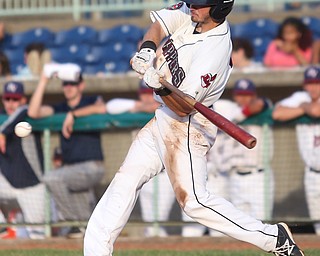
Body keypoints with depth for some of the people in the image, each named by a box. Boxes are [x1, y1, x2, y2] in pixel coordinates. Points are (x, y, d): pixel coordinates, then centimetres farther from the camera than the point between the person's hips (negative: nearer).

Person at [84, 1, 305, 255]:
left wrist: (160, 87, -43)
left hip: (187, 127, -9)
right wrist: (147, 50, -26)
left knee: (193, 201, -13)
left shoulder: (215, 50, -27)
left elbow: (184, 108, -26)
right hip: (163, 119, 9)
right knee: (126, 179, 8)